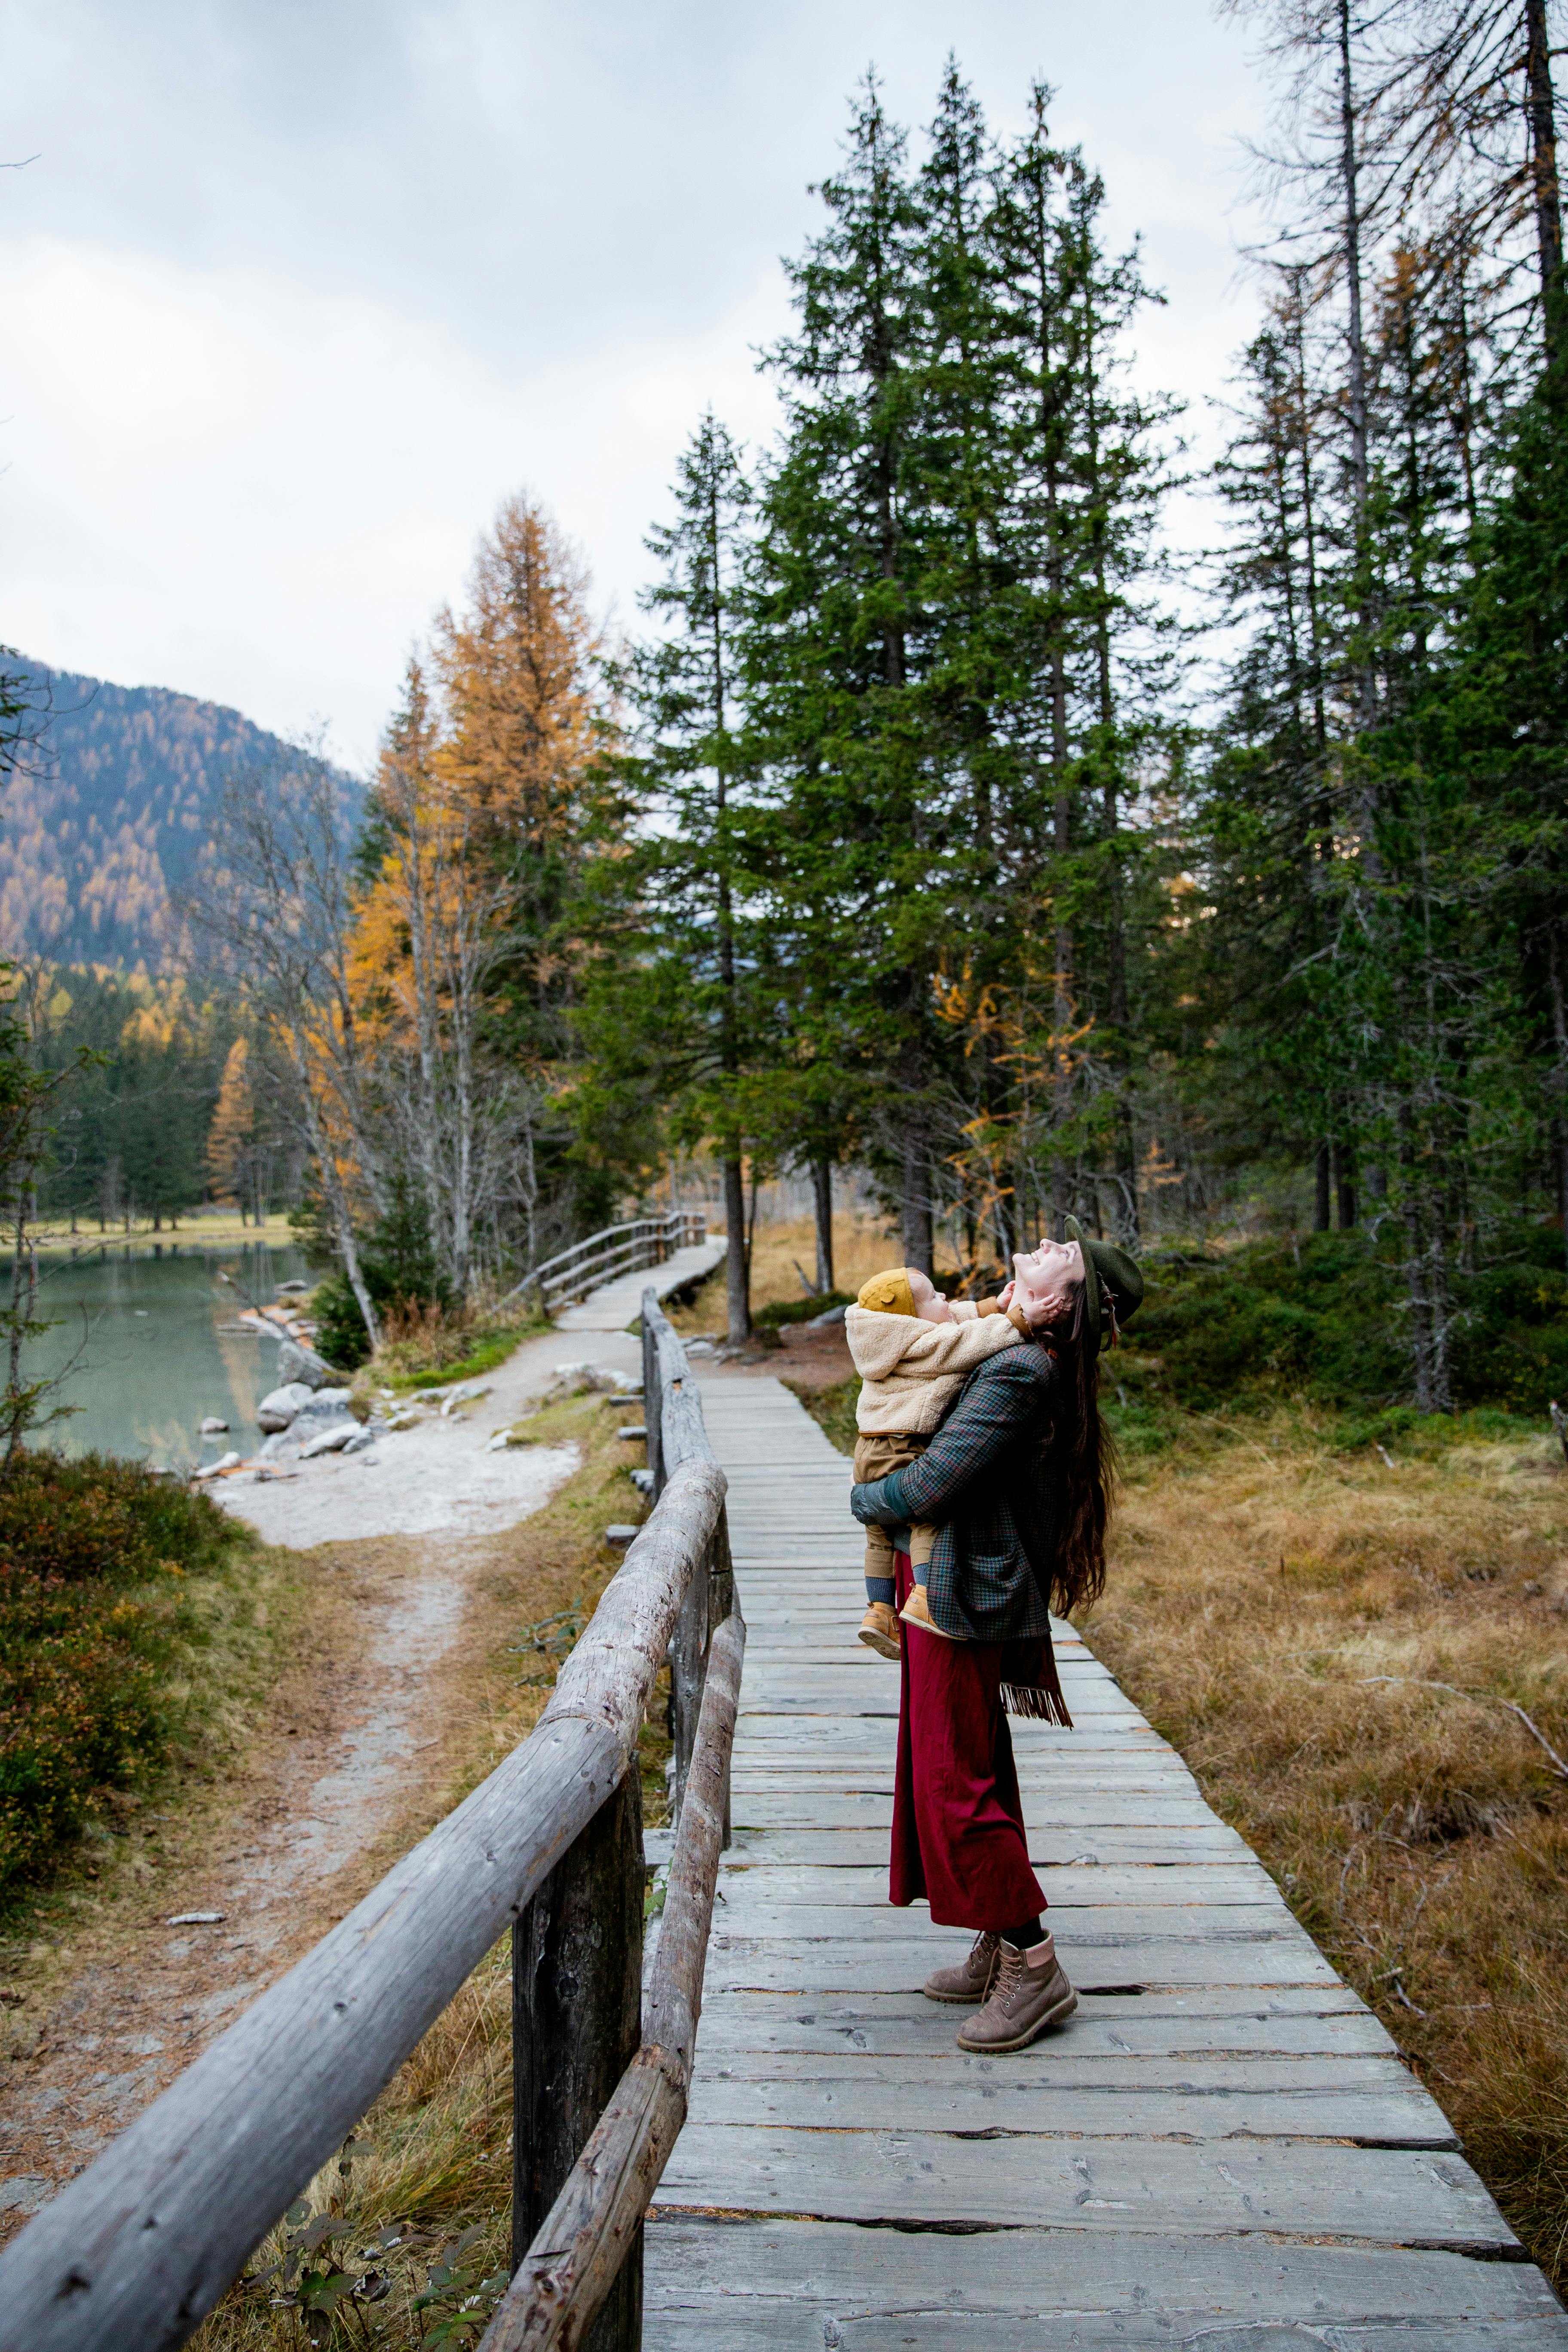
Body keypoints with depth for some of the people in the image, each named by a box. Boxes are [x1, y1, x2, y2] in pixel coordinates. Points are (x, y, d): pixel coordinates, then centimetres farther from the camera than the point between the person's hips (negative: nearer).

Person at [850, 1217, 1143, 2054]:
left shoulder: (1019, 1373, -24)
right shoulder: (1032, 1363, 6)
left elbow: (930, 1485, -22)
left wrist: (864, 1498, -4)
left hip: (963, 1597, -10)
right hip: (961, 1587, 10)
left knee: (955, 1783, 0)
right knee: (975, 1773, 18)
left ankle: (1034, 1970, 13)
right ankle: (999, 1954, 31)